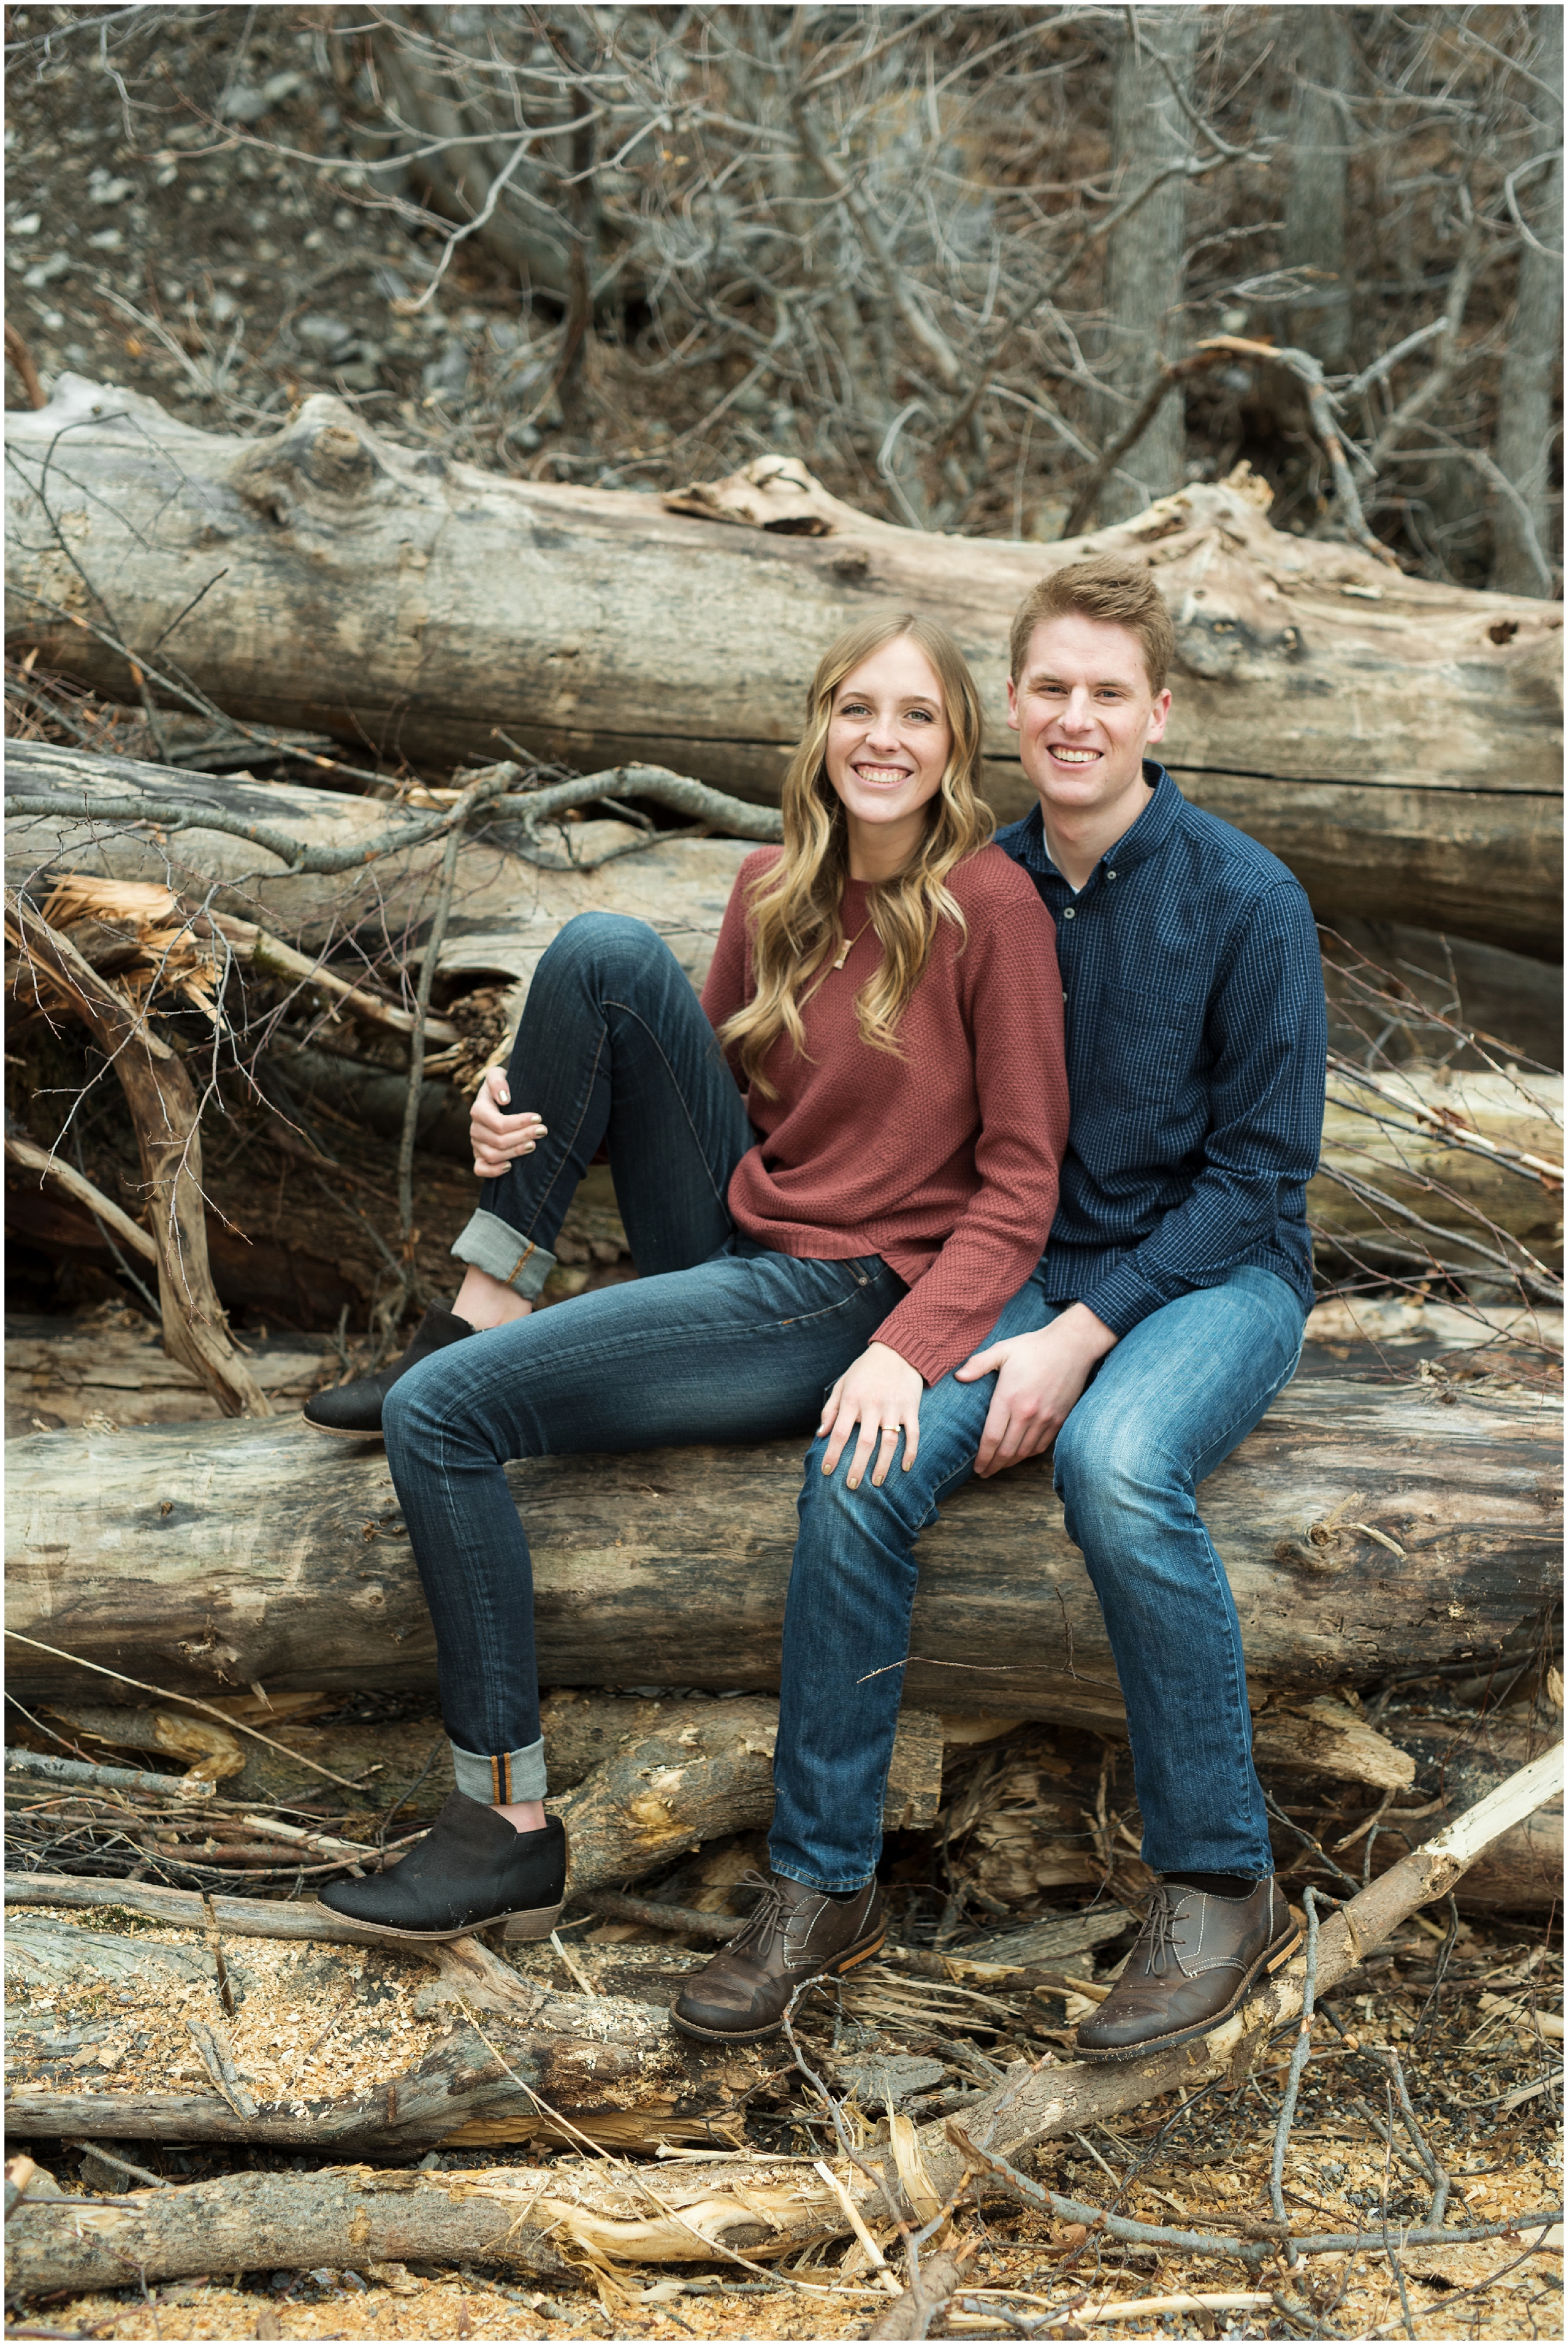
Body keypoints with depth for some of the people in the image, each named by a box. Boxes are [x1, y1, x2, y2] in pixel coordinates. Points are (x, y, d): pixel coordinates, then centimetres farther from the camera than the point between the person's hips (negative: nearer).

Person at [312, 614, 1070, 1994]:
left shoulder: (993, 907, -13)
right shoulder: (776, 892, 7)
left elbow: (1023, 1184, -13)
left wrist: (906, 1348, -27)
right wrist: (530, 1112, -3)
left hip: (843, 1303, -6)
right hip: (734, 1239, 6)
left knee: (440, 1415, -17)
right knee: (603, 951, -12)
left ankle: (509, 1832, -5)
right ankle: (487, 1305, -2)